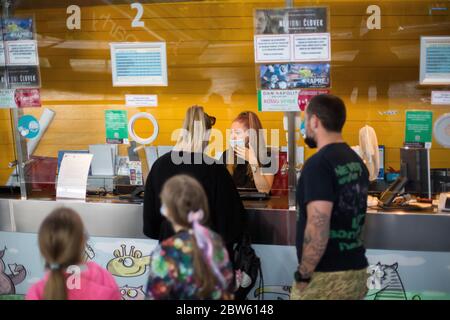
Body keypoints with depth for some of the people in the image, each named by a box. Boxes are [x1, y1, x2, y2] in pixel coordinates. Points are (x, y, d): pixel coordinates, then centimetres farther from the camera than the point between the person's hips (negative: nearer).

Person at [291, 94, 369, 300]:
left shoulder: (319, 164, -18)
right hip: (356, 271, 8)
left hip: (326, 277, -8)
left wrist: (303, 274, -16)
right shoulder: (357, 162, 7)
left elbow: (318, 227, -24)